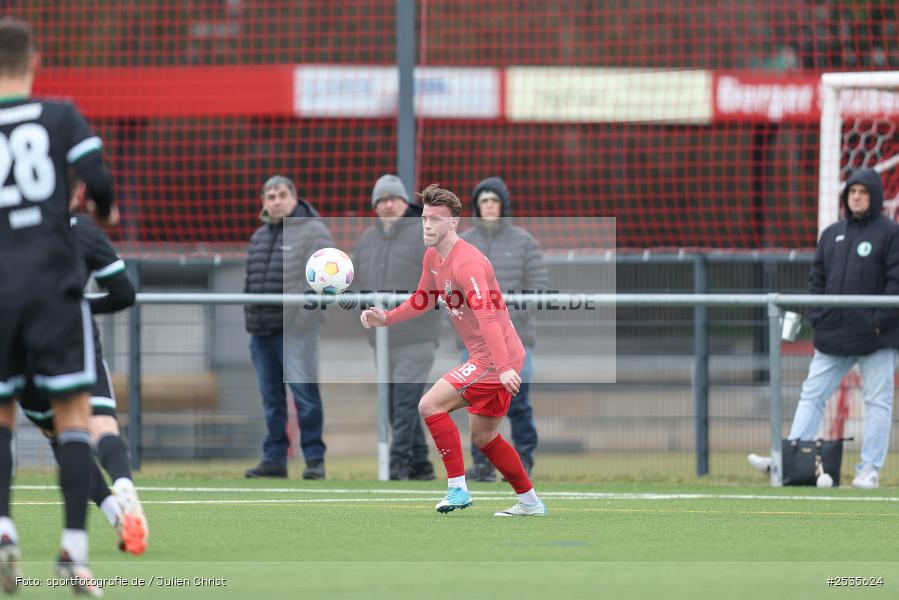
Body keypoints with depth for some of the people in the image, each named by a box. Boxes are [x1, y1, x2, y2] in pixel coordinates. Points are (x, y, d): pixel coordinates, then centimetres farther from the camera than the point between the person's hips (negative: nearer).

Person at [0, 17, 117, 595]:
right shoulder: (61, 118, 0)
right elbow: (98, 180, -6)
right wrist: (105, 210, 17)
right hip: (56, 285, -1)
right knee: (74, 414, 2)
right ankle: (75, 547, -8)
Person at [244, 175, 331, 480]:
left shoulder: (312, 232, -2)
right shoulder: (259, 236, 19)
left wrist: (306, 312, -23)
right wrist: (250, 318, 19)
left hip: (295, 329, -7)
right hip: (262, 329, 7)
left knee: (304, 392, -9)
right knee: (271, 398, 10)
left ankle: (314, 458, -4)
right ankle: (274, 458, 15)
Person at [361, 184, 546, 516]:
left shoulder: (467, 263, -22)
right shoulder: (433, 257, 9)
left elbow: (486, 316, -32)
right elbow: (423, 301, 26)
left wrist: (503, 367, -40)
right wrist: (386, 318, 11)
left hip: (498, 358, -10)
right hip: (489, 359, 10)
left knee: (430, 404, -15)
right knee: (483, 437, 18)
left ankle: (457, 488, -13)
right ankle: (530, 502, 28)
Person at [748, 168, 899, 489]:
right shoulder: (832, 234, 15)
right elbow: (817, 278, 17)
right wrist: (819, 318, 5)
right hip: (833, 336, 5)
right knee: (812, 395, 1)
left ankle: (869, 469, 2)